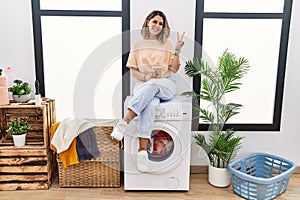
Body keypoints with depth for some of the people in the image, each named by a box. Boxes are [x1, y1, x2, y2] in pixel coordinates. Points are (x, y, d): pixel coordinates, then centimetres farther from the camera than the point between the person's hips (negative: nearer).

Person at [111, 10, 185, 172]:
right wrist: (145, 76, -10)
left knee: (152, 86, -38)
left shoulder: (168, 44, 14)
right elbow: (132, 70, 10)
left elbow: (174, 69, 7)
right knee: (151, 103, -36)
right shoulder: (138, 44, 15)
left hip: (165, 84, 0)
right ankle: (143, 151, -44)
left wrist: (177, 51, -7)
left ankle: (124, 122, -46)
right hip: (143, 84, 0)